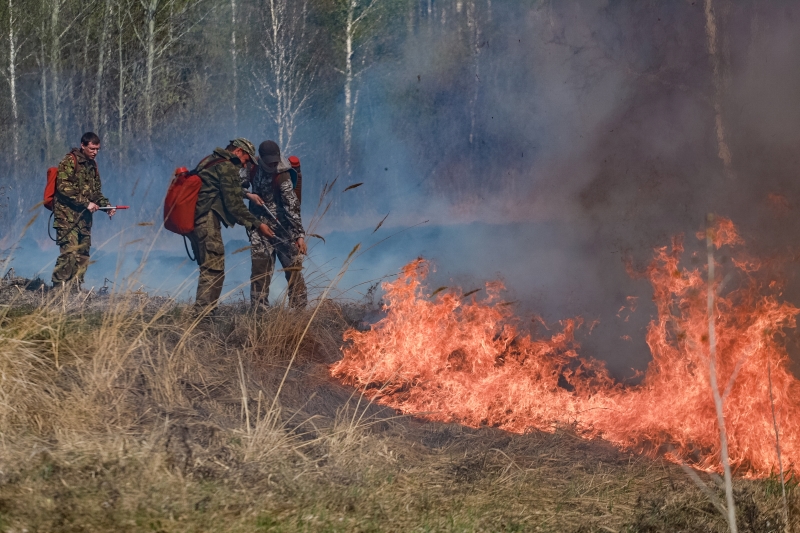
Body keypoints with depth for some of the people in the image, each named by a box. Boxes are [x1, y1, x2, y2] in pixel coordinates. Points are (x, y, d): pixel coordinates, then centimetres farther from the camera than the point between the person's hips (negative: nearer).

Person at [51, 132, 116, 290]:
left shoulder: (92, 165, 18)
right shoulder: (70, 161, -8)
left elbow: (95, 191, 24)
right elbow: (64, 187, -17)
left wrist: (106, 205, 6)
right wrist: (86, 203, -18)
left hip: (84, 217, 8)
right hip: (67, 215, -8)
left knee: (83, 255, 6)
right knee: (70, 253, -16)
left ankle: (75, 288, 11)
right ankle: (58, 288, -14)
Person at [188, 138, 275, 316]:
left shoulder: (209, 161, 22)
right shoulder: (228, 167, -8)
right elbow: (234, 204, -12)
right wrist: (256, 225, -8)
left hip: (193, 220, 10)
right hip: (207, 220, -10)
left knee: (209, 269, 15)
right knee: (214, 270, -12)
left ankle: (203, 313, 15)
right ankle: (203, 315, -18)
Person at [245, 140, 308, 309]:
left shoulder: (282, 176, -17)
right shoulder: (253, 168, -2)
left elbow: (292, 206, -23)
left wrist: (300, 235, -29)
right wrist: (248, 194, -12)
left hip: (282, 229, -4)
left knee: (293, 270, -4)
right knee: (260, 270, 2)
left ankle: (299, 308, 0)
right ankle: (259, 310, 6)